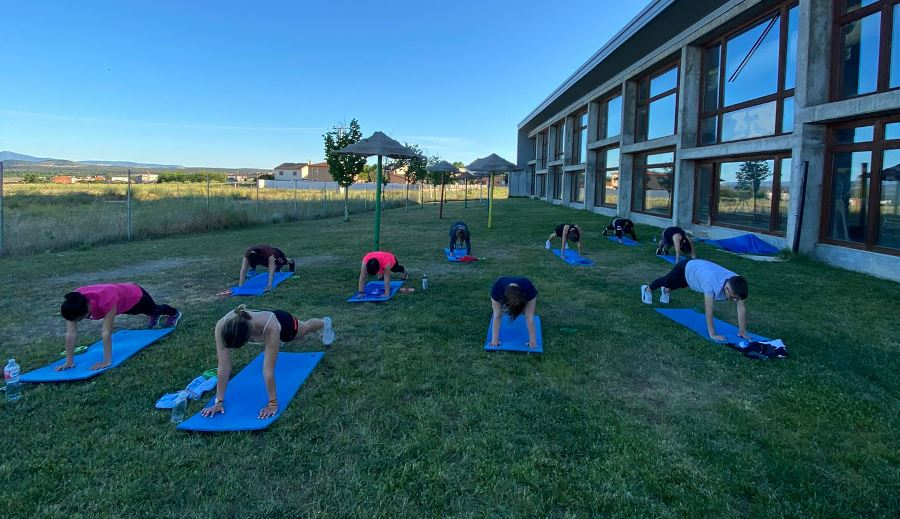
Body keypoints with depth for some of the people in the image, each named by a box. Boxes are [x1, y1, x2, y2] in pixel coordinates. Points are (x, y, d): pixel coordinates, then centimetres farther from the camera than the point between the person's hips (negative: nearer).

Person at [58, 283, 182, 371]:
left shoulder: (107, 300, -51)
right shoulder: (74, 304, -34)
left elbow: (106, 332, -46)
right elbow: (71, 333, -29)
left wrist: (107, 361, -41)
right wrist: (69, 361, -28)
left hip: (135, 295, -4)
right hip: (123, 299, 5)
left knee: (154, 309, 30)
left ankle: (174, 314, 65)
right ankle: (154, 317, 73)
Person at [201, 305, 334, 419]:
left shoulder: (270, 328, -51)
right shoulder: (222, 326, -42)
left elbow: (268, 371, -45)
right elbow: (223, 367, -36)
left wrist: (273, 403, -38)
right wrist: (219, 401, -32)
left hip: (283, 322, -3)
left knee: (305, 328, 32)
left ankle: (325, 323, 66)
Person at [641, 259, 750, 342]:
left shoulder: (735, 283, -33)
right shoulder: (712, 282, -50)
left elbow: (741, 308, -25)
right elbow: (709, 310, -46)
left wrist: (742, 330, -26)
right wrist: (712, 334, -42)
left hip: (698, 267, 5)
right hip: (685, 269, -5)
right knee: (665, 281, 27)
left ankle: (665, 291, 69)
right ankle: (647, 289, 58)